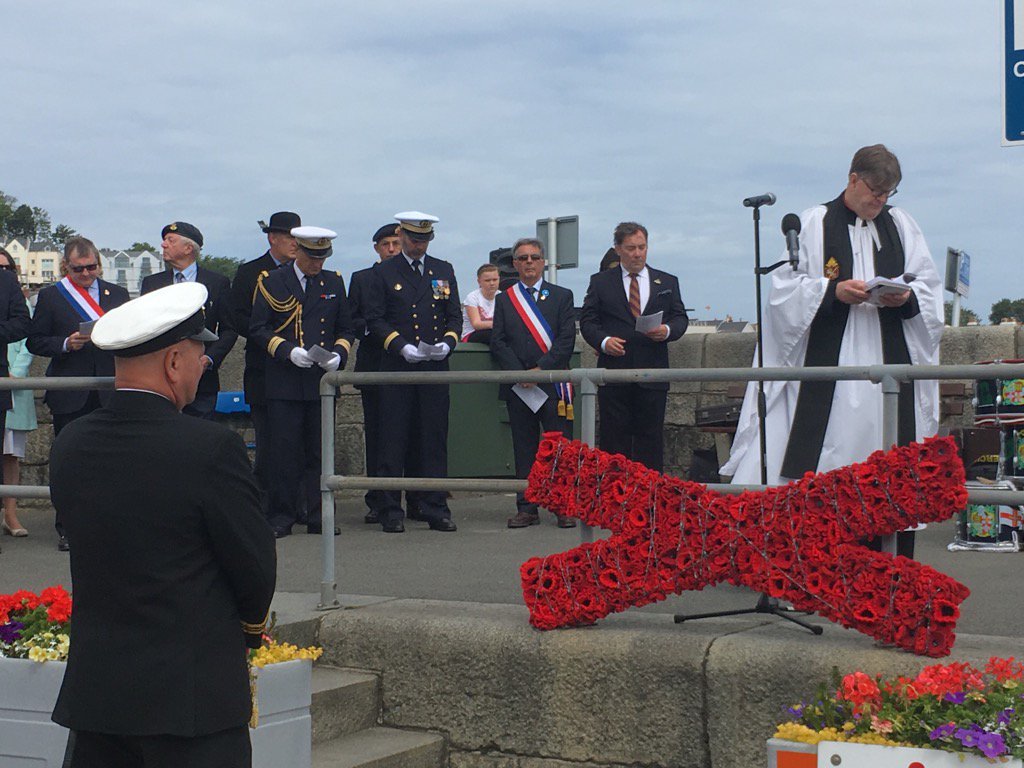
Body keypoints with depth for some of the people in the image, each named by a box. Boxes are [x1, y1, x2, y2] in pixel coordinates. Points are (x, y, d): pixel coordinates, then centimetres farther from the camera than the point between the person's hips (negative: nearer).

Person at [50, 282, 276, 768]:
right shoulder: (211, 448, -17)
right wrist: (251, 625, 14)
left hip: (92, 690, 6)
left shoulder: (69, 445, 2)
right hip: (192, 694, -6)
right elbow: (256, 567, -9)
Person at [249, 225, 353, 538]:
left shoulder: (334, 282, 13)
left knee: (319, 450, 4)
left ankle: (318, 515, 9)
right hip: (283, 382, -3)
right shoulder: (271, 282, 3)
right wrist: (288, 350, -13)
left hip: (323, 380, 3)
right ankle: (282, 515, 3)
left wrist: (339, 354, -3)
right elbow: (257, 329, 1)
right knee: (283, 451, -3)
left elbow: (345, 329, 17)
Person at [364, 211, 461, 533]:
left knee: (434, 440, 3)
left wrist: (448, 343, -6)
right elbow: (374, 319, 0)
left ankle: (435, 509, 7)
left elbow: (455, 316, 13)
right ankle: (390, 512, 4)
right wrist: (401, 346, -13)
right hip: (396, 369, -2)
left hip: (435, 369, 2)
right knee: (394, 442, -1)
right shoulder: (384, 272, 5)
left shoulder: (444, 271, 14)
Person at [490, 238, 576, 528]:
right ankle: (527, 508, 10)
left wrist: (540, 370, -11)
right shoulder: (504, 300, 13)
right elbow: (498, 342, 5)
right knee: (524, 449, 5)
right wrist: (519, 373, -9)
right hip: (517, 387, 2)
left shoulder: (562, 296, 8)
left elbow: (567, 340, -2)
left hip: (553, 383, -2)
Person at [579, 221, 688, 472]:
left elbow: (680, 318, 11)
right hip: (613, 373, -1)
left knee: (651, 437, 2)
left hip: (652, 375, 1)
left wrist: (667, 330, -12)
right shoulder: (600, 282, 9)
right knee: (613, 439, 1)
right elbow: (587, 320, 5)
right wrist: (603, 340, -14)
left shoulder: (667, 282, 14)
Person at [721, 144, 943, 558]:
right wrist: (833, 291, -17)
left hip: (889, 363, 4)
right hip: (826, 365, -3)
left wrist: (907, 297, -8)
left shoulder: (901, 225, 15)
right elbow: (785, 286, -2)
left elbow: (929, 286, 13)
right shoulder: (812, 224, 4)